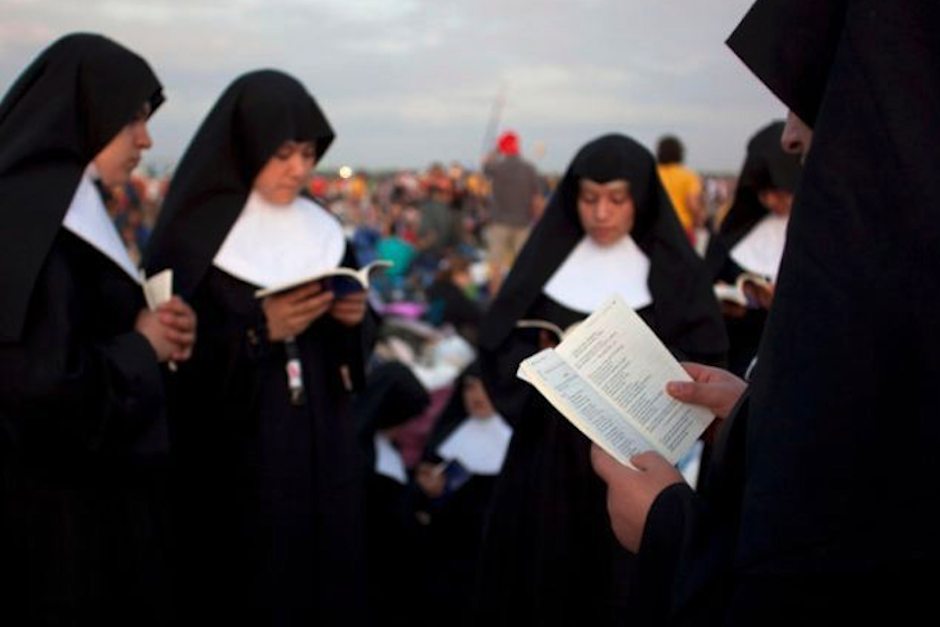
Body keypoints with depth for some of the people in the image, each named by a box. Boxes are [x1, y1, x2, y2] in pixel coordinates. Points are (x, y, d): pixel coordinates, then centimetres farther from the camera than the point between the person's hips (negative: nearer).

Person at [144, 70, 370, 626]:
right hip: (234, 461, -5)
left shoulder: (323, 229, 8)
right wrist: (259, 331, -21)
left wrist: (351, 320, -8)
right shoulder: (194, 233, -8)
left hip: (323, 449, 5)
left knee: (328, 581, 8)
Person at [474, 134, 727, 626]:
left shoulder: (674, 268, -1)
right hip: (547, 443, 2)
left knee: (620, 582, 2)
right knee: (538, 571, 6)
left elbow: (705, 360, -5)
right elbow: (498, 341, 2)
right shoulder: (548, 255, 4)